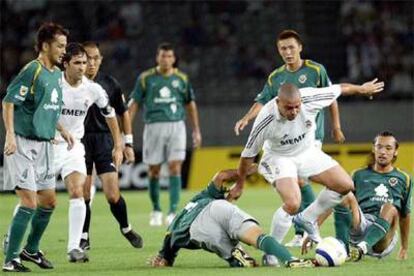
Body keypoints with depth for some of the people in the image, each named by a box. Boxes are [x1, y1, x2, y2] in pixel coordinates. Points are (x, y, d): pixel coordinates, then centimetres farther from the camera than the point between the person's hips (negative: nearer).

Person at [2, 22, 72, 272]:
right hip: (24, 143, -9)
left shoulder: (57, 74, 12)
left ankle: (31, 250, 30)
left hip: (45, 144, 9)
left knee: (49, 200, 13)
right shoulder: (32, 71, -14)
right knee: (29, 202, -13)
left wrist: (61, 129, 16)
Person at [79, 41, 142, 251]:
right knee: (83, 195, -2)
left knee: (113, 196, -5)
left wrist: (128, 143, 10)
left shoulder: (109, 84, 2)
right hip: (79, 141, -1)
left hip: (104, 141, 1)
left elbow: (123, 113, 13)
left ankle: (125, 228, 22)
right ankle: (83, 238, 15)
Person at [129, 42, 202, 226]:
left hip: (176, 126, 0)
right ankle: (156, 210, 21)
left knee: (175, 168, -10)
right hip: (154, 126, 0)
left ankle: (173, 212, -11)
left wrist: (196, 130, 16)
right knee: (154, 170, 5)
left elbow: (190, 105, 17)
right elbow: (134, 104, 6)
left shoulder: (181, 79, 8)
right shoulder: (146, 78, 4)